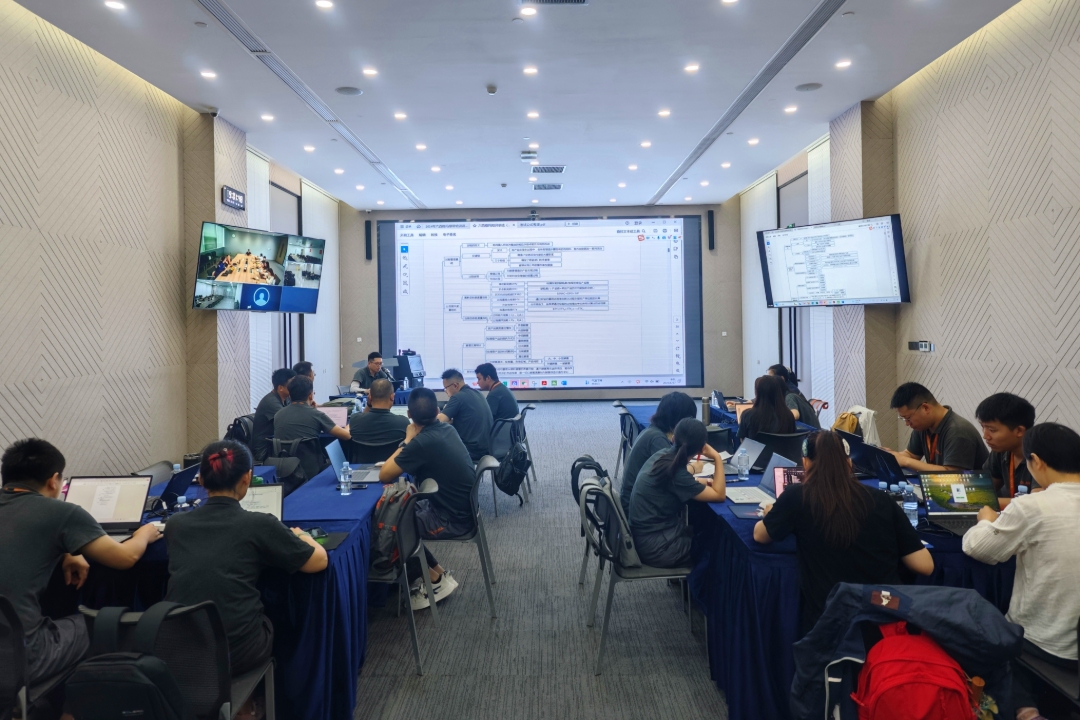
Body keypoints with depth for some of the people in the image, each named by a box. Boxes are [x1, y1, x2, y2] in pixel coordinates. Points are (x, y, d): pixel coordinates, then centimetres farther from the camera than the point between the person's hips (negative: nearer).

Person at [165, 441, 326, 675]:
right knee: (274, 619, 30)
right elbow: (319, 561, 0)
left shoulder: (175, 524, 2)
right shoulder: (259, 525, -10)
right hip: (235, 652, -4)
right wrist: (300, 536, 20)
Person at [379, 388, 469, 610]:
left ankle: (435, 579, 16)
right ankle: (438, 573, 23)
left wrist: (407, 441, -7)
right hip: (460, 509, 8)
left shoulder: (424, 442, -25)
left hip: (451, 519, -8)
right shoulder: (446, 429, 2)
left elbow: (384, 475, -15)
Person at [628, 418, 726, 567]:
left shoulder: (662, 456, -3)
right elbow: (719, 495, -16)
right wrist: (717, 458, -13)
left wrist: (699, 481, 3)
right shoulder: (674, 474, -25)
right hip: (656, 547, -8)